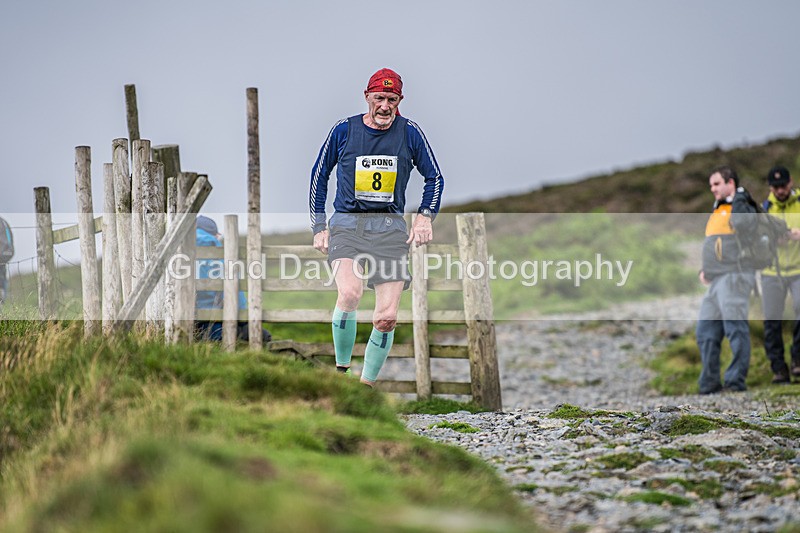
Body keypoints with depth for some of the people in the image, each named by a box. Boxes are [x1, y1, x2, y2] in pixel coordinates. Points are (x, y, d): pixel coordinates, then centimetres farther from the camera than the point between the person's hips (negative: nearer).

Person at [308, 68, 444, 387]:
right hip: (346, 225, -1)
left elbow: (434, 178, 17)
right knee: (349, 292, -28)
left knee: (387, 317, -8)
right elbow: (318, 176, 14)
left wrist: (425, 216, 3)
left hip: (390, 228, 1)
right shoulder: (344, 130, 4)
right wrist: (319, 227, 9)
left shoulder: (410, 132, 5)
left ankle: (366, 386, 8)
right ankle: (341, 370, -12)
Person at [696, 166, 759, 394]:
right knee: (706, 332, 7)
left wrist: (739, 198, -14)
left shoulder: (742, 207, -3)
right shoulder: (717, 211, 25)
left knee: (735, 328, -12)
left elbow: (742, 225, -27)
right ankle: (709, 383, 10)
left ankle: (736, 380, -12)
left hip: (734, 277, -10)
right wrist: (705, 270, 19)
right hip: (715, 280, 10)